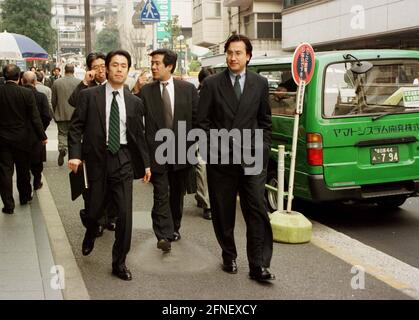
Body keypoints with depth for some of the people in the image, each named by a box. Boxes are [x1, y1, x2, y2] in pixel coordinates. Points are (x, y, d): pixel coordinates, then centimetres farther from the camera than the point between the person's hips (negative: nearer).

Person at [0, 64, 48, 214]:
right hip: (21, 138, 0)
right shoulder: (27, 93, -13)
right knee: (23, 169, 17)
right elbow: (35, 118, -10)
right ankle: (25, 196, 34)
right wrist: (42, 136, 0)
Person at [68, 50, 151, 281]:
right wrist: (75, 154, -14)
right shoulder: (89, 95, -1)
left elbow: (139, 135, 10)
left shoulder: (135, 102, 6)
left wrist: (146, 163, 10)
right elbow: (76, 126, -3)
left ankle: (119, 263, 13)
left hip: (123, 160, 2)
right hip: (97, 158, -1)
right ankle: (90, 235, 48)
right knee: (95, 208, 10)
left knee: (125, 214, -3)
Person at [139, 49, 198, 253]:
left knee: (177, 194, 15)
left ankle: (174, 228, 31)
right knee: (161, 195, -6)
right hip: (156, 152, -2)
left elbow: (197, 118, 6)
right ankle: (164, 235, -6)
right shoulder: (145, 91, 0)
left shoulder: (188, 89, 2)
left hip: (182, 151, 2)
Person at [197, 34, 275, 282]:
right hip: (220, 158, 0)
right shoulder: (212, 84, 2)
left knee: (257, 211, -7)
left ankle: (258, 265, -2)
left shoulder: (260, 83, 7)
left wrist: (263, 148, 3)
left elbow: (265, 120, 12)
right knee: (223, 212, 9)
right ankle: (229, 257, 26)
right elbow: (203, 121, 3)